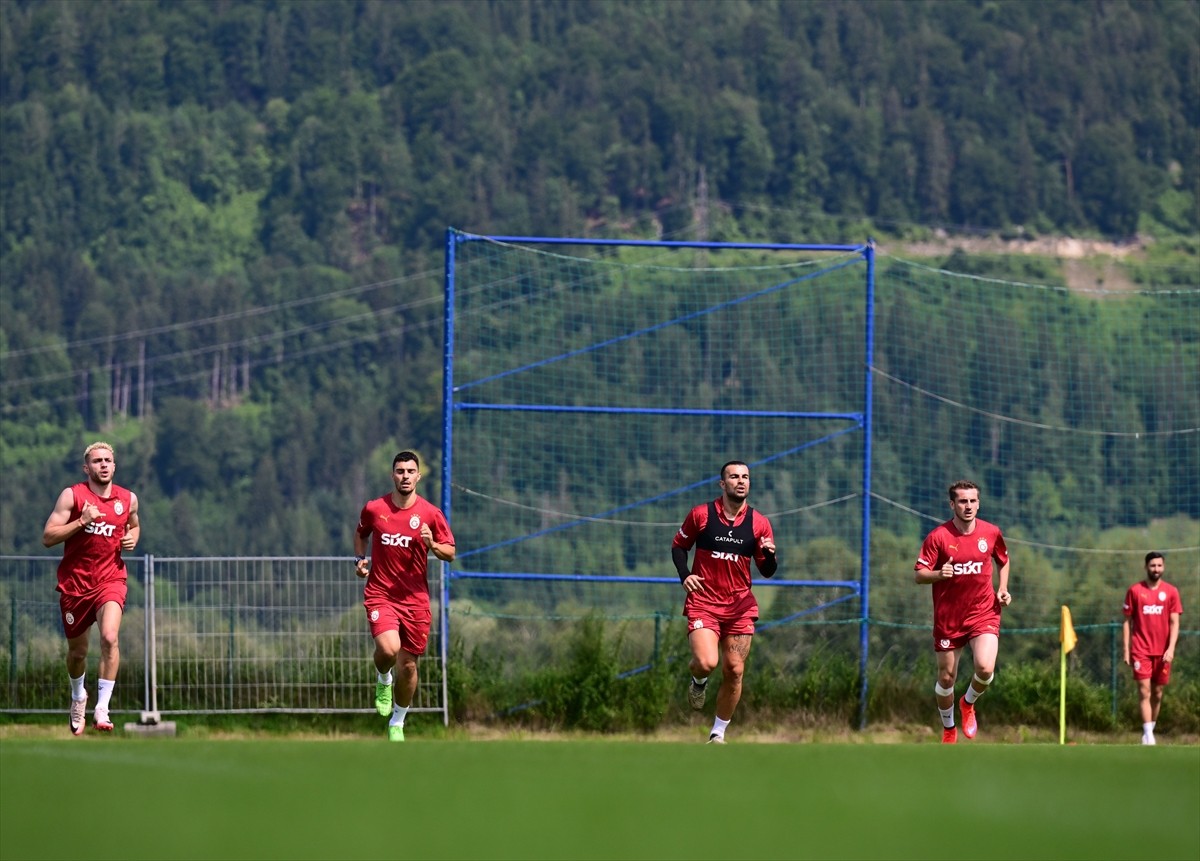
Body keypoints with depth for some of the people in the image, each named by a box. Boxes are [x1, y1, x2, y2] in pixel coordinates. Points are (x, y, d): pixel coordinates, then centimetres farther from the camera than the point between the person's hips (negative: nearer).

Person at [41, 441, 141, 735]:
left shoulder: (128, 499, 4)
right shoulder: (72, 495, -6)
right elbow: (48, 537, -11)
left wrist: (132, 538, 3)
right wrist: (81, 521, -23)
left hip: (110, 580, 0)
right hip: (74, 582, 0)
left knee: (110, 637, -26)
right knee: (77, 650, 12)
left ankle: (102, 708, -21)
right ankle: (78, 696, 44)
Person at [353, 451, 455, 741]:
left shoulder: (431, 514, -2)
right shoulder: (373, 509, 0)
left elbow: (450, 554, 2)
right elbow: (360, 534, 21)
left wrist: (432, 545, -19)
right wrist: (360, 559, 3)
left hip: (415, 598, 1)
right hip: (380, 594, -1)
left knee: (408, 665, 6)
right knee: (389, 648, -26)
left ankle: (397, 723, 27)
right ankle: (383, 679, 10)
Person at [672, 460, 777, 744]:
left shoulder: (759, 523, 3)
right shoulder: (701, 515, -1)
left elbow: (767, 571, 7)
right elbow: (679, 545, 12)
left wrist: (770, 555, -16)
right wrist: (684, 575, -6)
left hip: (740, 606, 2)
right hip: (703, 601, -2)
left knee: (734, 671, 0)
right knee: (706, 662, -22)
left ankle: (718, 733, 16)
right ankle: (699, 682, 17)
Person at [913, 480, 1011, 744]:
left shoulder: (991, 533, 0)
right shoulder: (937, 537, -9)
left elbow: (1004, 562, 20)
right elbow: (918, 575, -8)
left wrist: (1003, 589, 4)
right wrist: (939, 574, -29)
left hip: (983, 613, 1)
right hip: (948, 618, -1)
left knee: (985, 668, -20)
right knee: (946, 678, 6)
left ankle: (968, 703, 14)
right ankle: (949, 729, 31)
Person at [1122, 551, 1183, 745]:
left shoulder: (1171, 592, 5)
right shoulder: (1134, 591, 3)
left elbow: (1174, 622, 1)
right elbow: (1127, 621, 6)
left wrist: (1171, 648, -11)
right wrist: (1126, 650, 0)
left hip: (1162, 652, 2)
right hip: (1141, 650, -2)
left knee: (1157, 693, 6)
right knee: (1144, 691, -11)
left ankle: (1149, 732, 19)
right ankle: (1148, 736, -15)